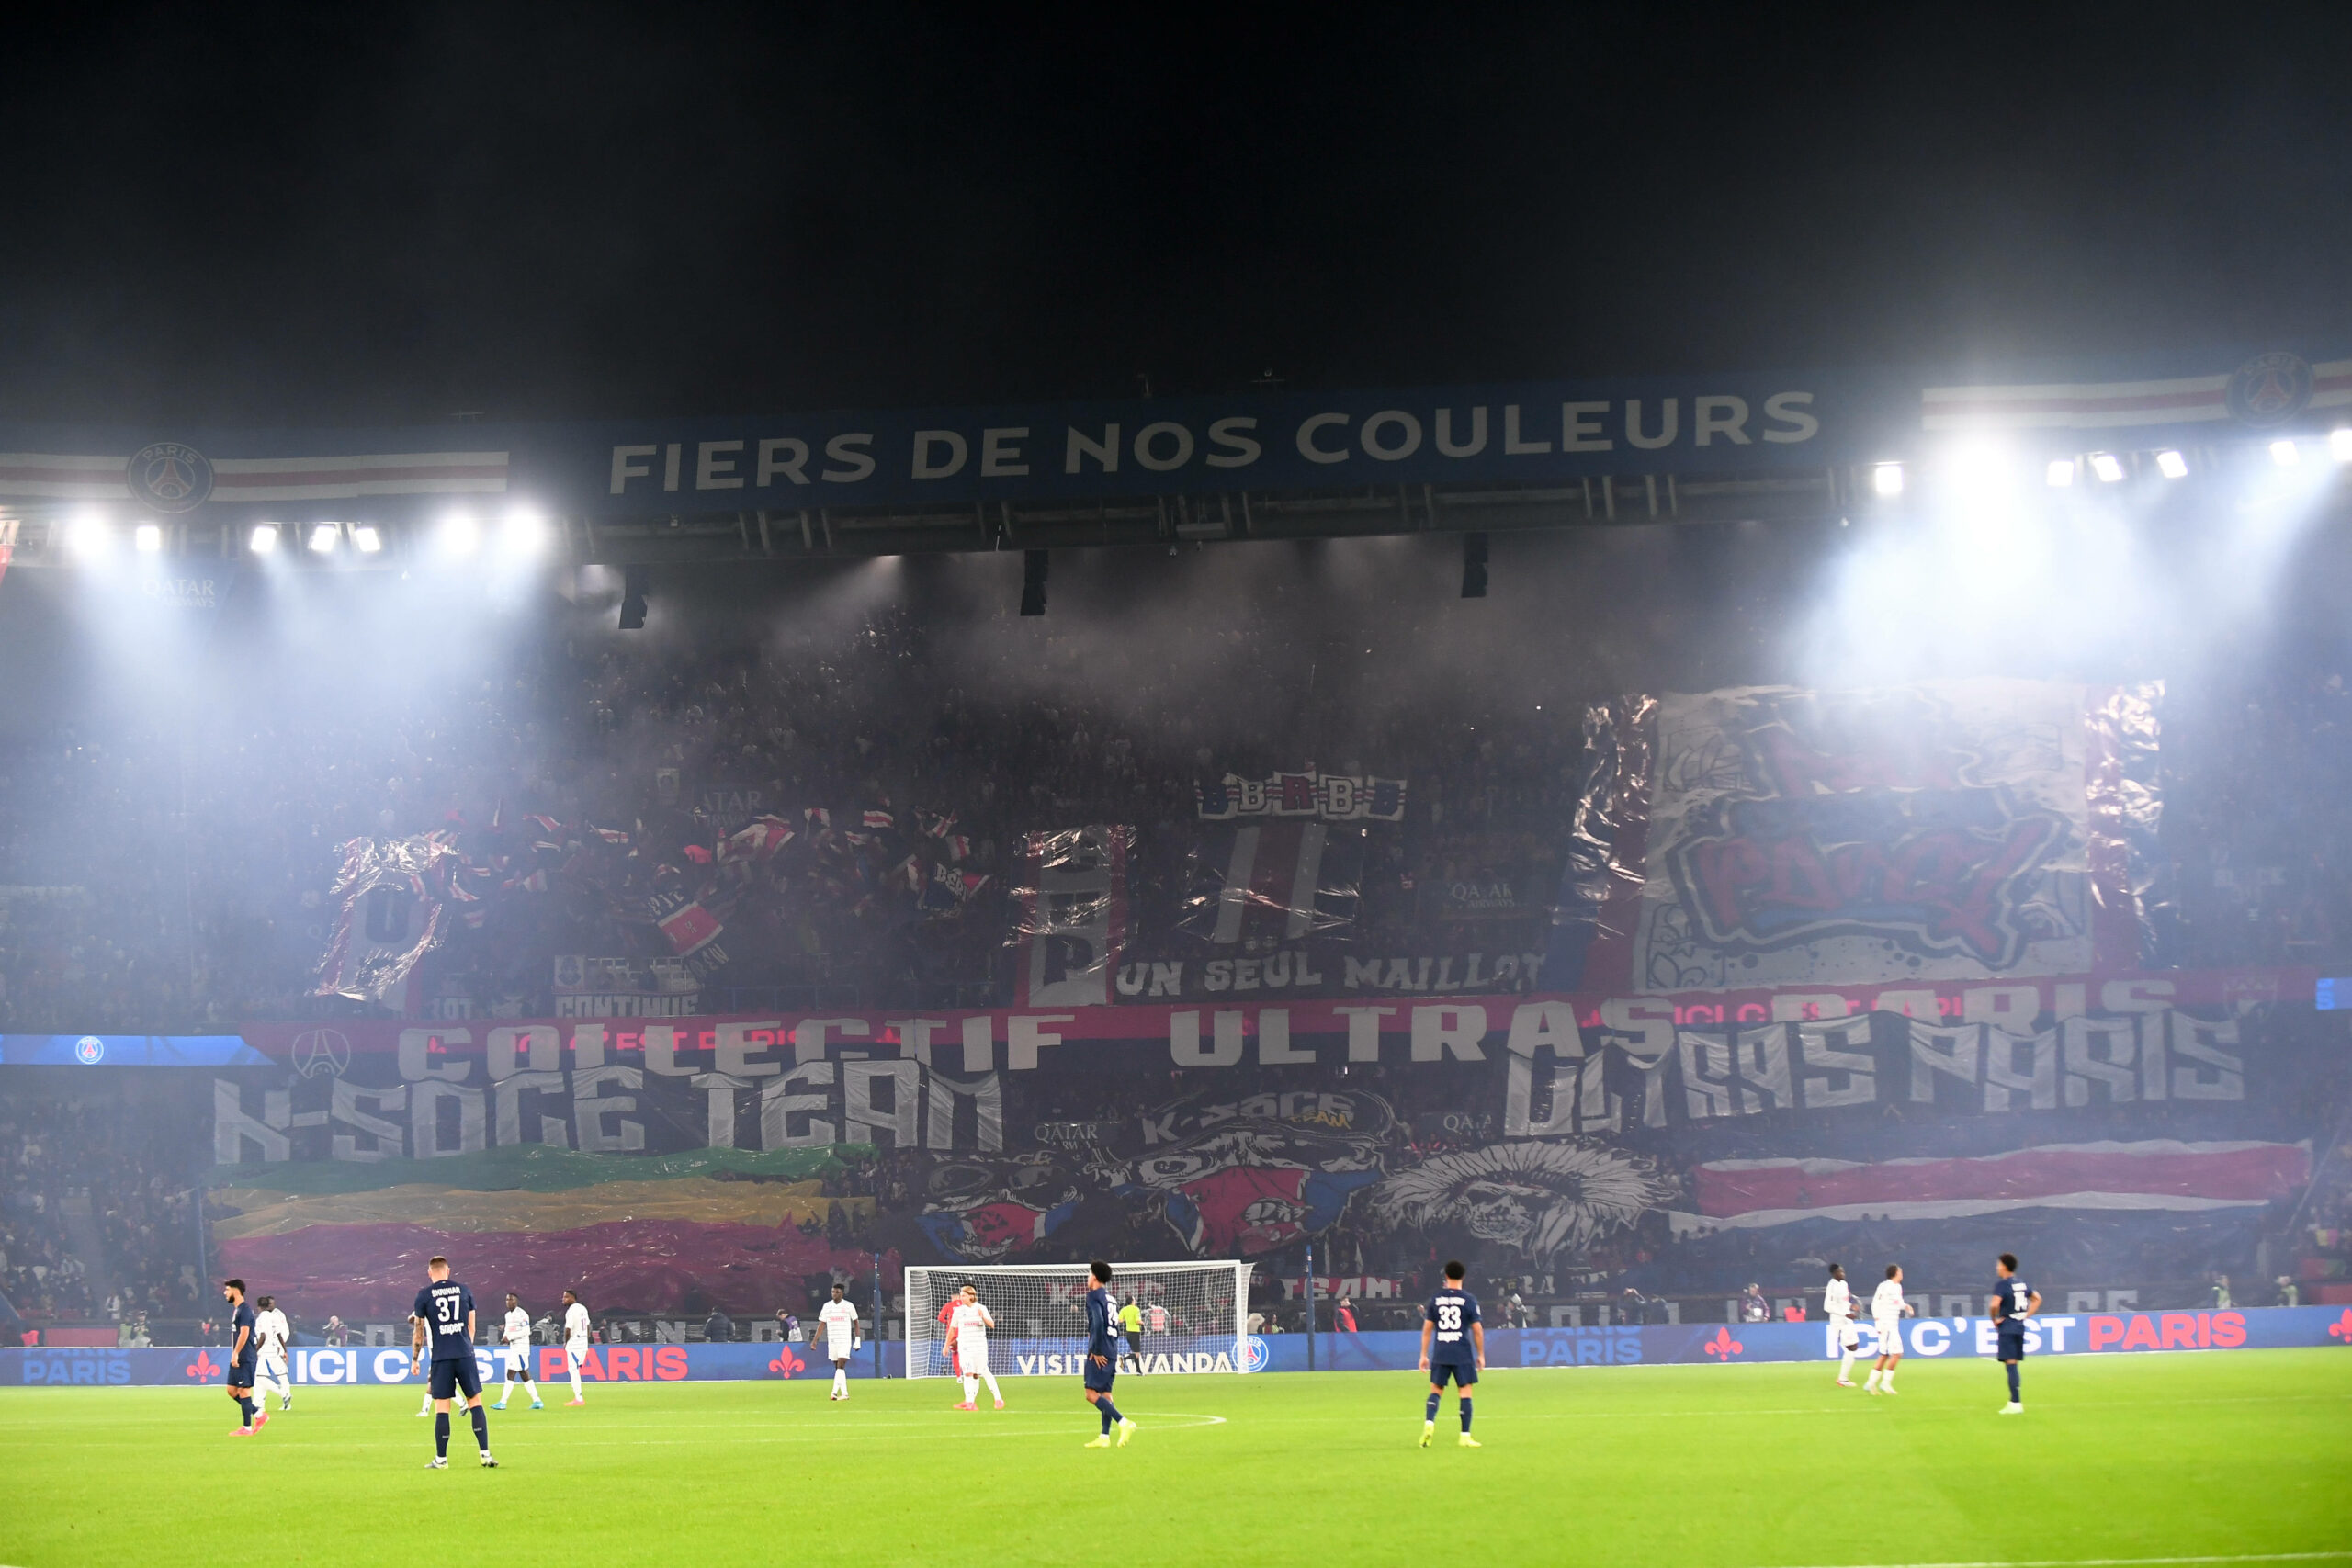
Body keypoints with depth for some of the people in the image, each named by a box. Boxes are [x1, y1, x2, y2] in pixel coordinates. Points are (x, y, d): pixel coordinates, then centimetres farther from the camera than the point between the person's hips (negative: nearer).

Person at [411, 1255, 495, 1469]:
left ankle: (441, 1459, 5)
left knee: (441, 1407, 3)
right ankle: (485, 1455, 1)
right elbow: (471, 1327, 13)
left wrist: (415, 1359, 12)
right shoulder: (464, 1290, 8)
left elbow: (418, 1330, 3)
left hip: (441, 1356, -1)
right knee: (475, 1402, 7)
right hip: (465, 1354, 2)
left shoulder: (424, 1295, 2)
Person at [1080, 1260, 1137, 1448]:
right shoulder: (1109, 1297, 17)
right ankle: (1105, 1437, 8)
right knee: (1105, 1393, 11)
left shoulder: (1094, 1296, -9)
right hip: (1111, 1353, 9)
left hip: (1099, 1354, -9)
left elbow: (1098, 1322, -21)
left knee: (1092, 1394, -11)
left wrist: (1095, 1351, -17)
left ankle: (1123, 1423, -22)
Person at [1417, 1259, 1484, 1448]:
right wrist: (1481, 1355, 9)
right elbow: (1477, 1329, 0)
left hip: (1440, 1353, 2)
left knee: (1436, 1390, 12)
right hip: (1463, 1354, -2)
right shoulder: (1469, 1300, -1)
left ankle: (1429, 1423, -12)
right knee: (1466, 1392, 3)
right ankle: (1465, 1436, 0)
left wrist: (1424, 1355, 12)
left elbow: (1427, 1328, 6)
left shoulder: (1435, 1299, 6)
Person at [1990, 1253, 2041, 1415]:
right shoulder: (2022, 1284, 13)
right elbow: (2037, 1299, 21)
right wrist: (2026, 1315, 14)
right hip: (2020, 1327, 8)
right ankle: (2013, 1402, 18)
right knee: (2013, 1366, 14)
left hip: (2007, 1328, -8)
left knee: (2010, 1364, -8)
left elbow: (1995, 1304, -26)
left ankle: (2016, 1404, -11)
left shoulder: (2001, 1284, -12)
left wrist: (1995, 1320, -9)